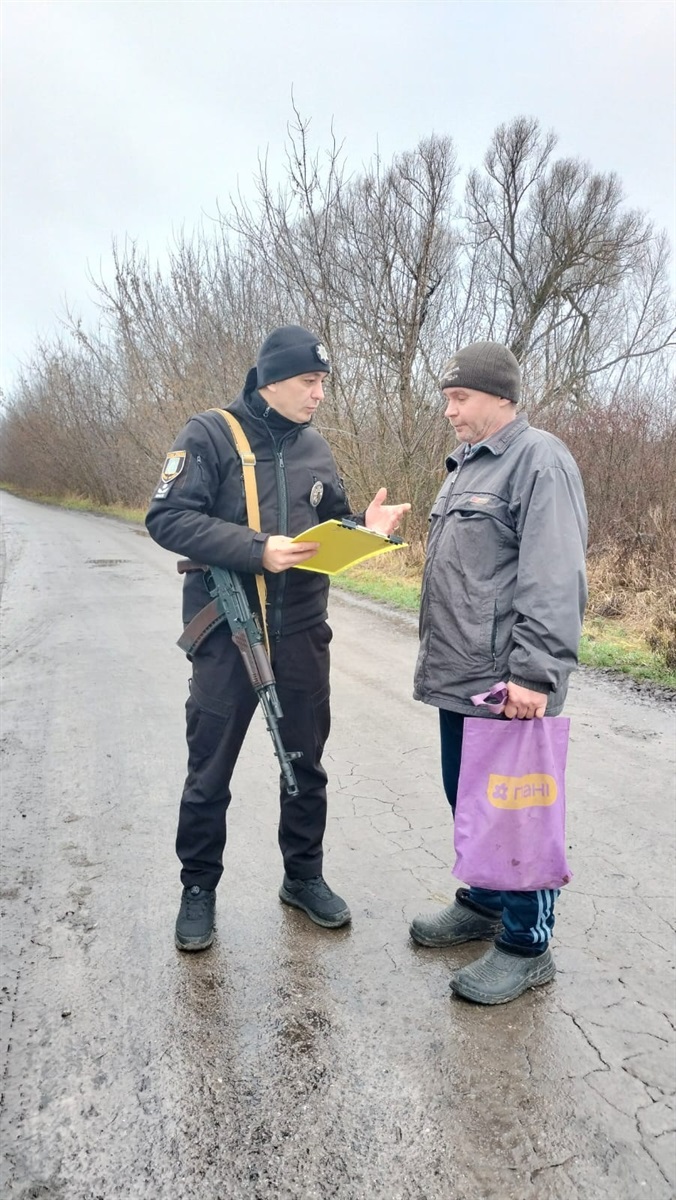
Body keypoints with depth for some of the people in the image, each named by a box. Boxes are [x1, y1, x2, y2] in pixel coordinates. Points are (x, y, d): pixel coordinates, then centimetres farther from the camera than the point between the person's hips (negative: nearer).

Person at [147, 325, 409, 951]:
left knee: (306, 763, 15)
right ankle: (199, 888, 27)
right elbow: (168, 518, -16)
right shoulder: (210, 435, -8)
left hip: (302, 634, 5)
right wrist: (257, 549, -26)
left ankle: (304, 876, 34)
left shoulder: (315, 447, 9)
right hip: (227, 634, -4)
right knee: (210, 771, 7)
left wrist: (365, 526, -8)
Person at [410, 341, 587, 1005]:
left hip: (508, 685, -9)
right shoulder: (466, 465, 17)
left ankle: (526, 944, 18)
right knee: (466, 798, 19)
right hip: (458, 677, 9)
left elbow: (554, 581, -21)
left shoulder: (540, 460, -12)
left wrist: (534, 673, -24)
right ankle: (484, 901, 38)